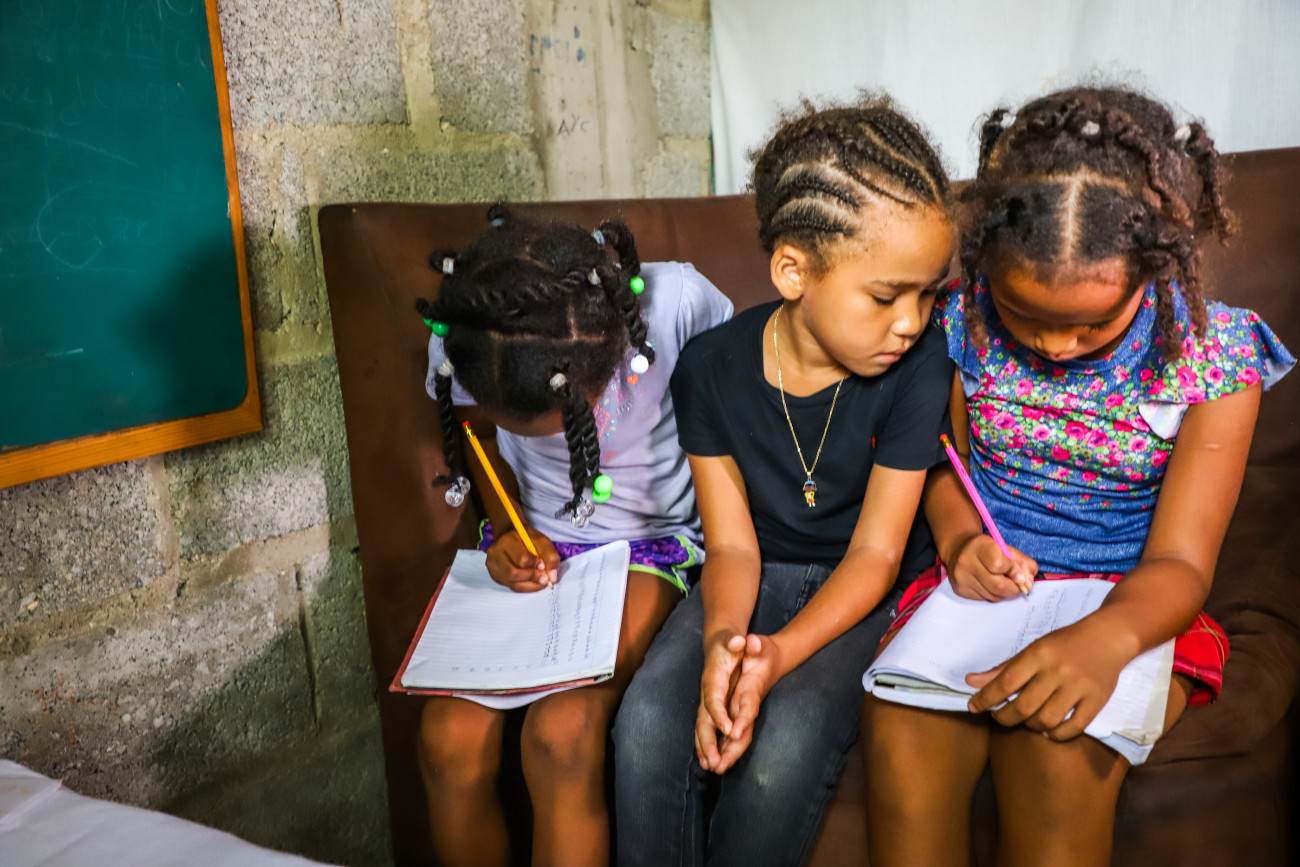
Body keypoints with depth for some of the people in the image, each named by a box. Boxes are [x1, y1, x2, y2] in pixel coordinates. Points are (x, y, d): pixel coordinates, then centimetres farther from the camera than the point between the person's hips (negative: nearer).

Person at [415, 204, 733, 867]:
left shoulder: (675, 302, -26)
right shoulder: (459, 341, -18)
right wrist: (508, 529, -10)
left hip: (651, 539, -2)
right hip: (531, 538, 3)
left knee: (562, 732, -26)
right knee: (449, 737, -16)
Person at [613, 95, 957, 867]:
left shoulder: (919, 365, -17)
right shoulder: (713, 368, -12)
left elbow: (875, 552, -13)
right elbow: (732, 544, -7)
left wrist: (780, 652, -29)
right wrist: (722, 637, -30)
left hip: (861, 589, -1)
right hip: (758, 574, 2)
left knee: (788, 742, -29)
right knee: (648, 724, -25)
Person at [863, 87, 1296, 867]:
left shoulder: (1214, 354, -9)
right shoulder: (970, 320, -4)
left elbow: (1180, 562, -12)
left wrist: (1106, 638, -35)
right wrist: (959, 537, -13)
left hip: (1129, 607, -1)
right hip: (986, 584, 2)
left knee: (1058, 750, -33)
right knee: (900, 736, -29)